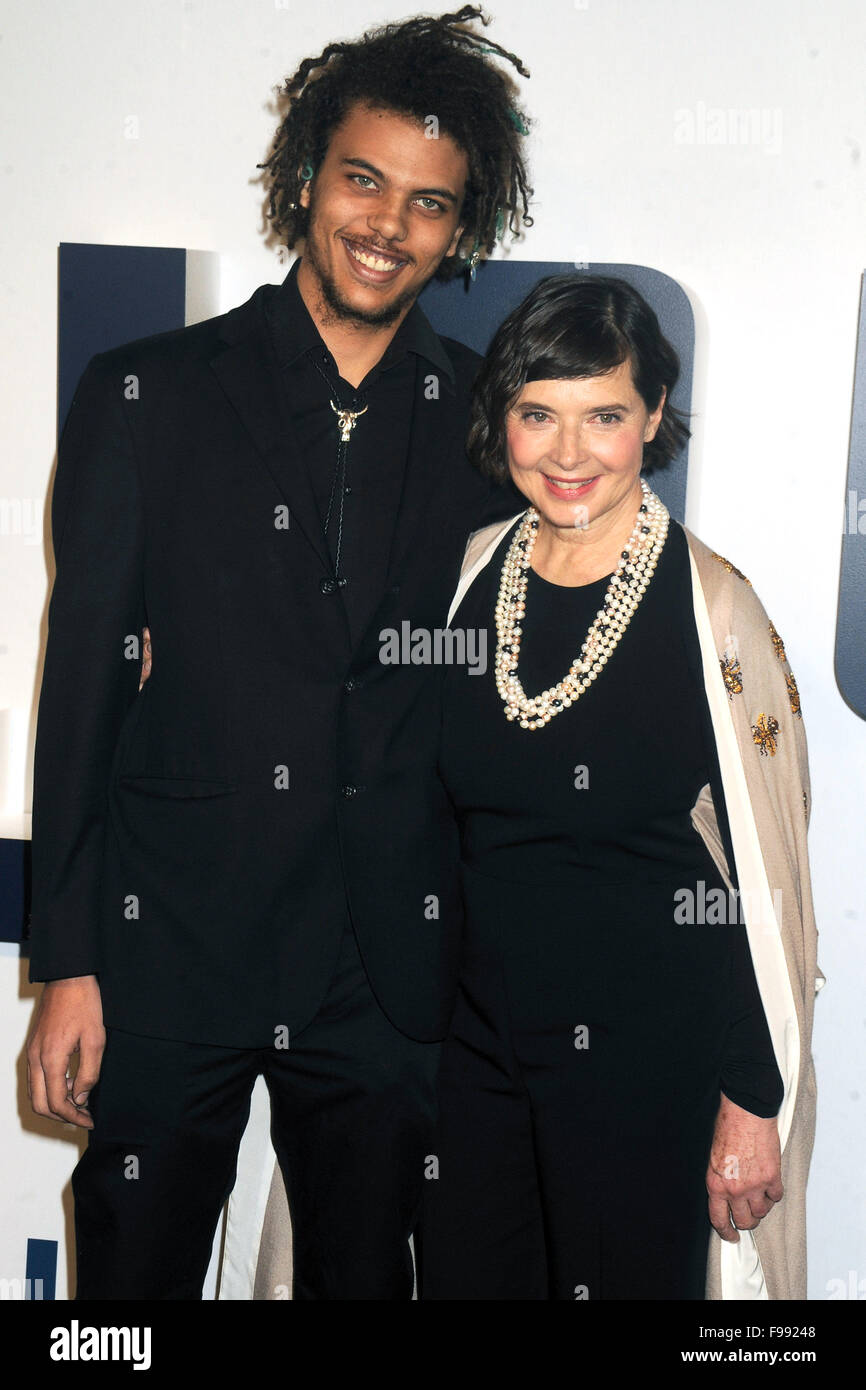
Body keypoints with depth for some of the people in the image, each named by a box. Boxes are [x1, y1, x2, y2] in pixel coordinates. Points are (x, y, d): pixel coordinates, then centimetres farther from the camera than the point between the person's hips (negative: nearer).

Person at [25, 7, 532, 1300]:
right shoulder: (149, 395, -1)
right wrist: (67, 963, -5)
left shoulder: (488, 422, 3)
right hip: (168, 952, -1)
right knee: (135, 1277, 12)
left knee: (366, 1270, 15)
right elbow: (83, 682, -2)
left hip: (387, 973, 2)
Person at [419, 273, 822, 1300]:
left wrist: (755, 1106, -9)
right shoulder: (478, 569, 0)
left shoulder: (712, 608, -15)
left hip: (646, 1056, -5)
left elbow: (767, 882, -12)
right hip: (476, 1040, 5)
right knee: (464, 1275, 17)